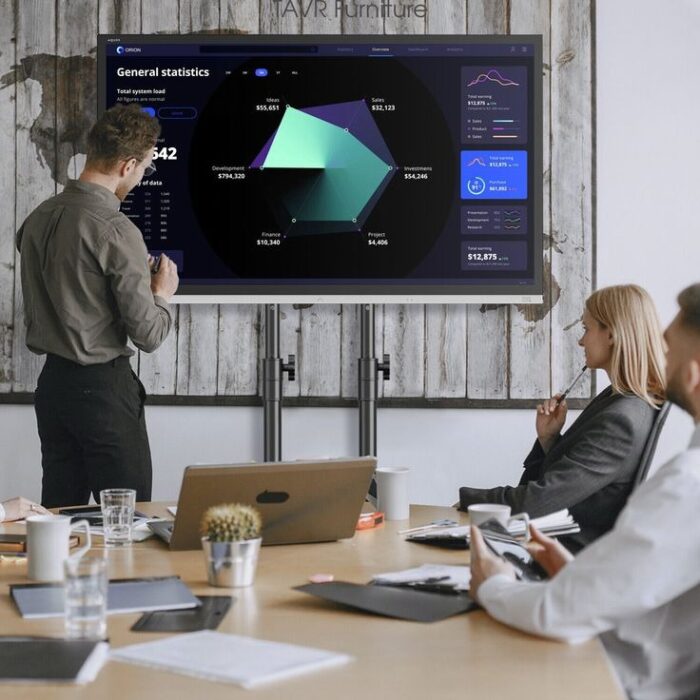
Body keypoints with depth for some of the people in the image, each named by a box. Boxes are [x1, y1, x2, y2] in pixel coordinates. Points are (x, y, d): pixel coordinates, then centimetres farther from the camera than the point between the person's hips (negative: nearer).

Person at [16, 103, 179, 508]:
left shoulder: (38, 218, 5)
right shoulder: (116, 231, -18)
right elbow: (148, 334, -16)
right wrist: (162, 295, 4)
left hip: (52, 382, 8)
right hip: (104, 387, -8)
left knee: (59, 516, 12)